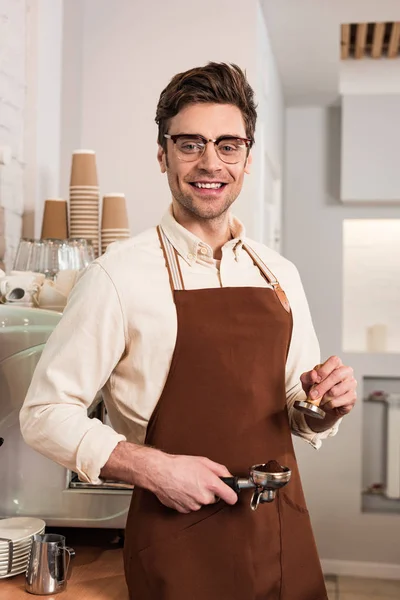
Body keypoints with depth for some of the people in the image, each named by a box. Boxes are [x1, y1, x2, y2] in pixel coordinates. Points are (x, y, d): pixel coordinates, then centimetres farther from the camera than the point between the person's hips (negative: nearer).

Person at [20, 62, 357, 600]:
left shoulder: (280, 274, 4)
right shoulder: (118, 277, -12)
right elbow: (45, 414, -9)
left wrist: (327, 403, -8)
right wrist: (152, 468, -20)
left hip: (285, 536, 5)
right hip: (178, 543, -4)